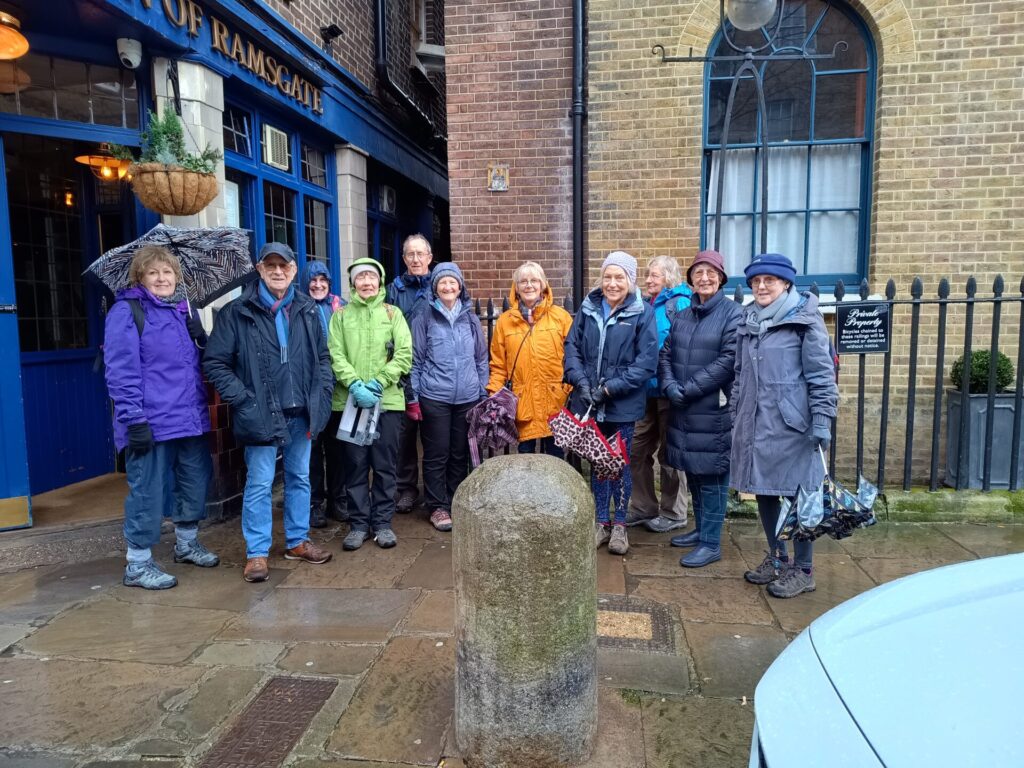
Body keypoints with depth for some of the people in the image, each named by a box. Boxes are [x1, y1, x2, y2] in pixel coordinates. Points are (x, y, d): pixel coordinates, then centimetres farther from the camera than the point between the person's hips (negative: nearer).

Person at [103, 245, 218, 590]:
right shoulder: (126, 311, -7)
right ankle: (137, 564, 15)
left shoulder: (184, 310, 15)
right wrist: (134, 419, -20)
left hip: (189, 418, 7)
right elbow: (121, 370, -15)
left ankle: (187, 542, 36)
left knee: (195, 481, 16)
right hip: (151, 422, -7)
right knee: (148, 491, 0)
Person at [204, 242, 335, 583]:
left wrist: (321, 395, 2)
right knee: (259, 484, 1)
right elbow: (215, 363, -4)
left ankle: (297, 541, 30)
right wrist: (241, 399, -12)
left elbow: (322, 358, 14)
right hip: (260, 414, -4)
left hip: (301, 413, 4)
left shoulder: (308, 310, 7)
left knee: (300, 478, 15)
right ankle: (256, 553, 14)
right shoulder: (238, 312, -5)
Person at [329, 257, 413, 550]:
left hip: (387, 399, 0)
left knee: (385, 465, 5)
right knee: (355, 465, 5)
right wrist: (355, 385, -16)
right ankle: (358, 523, 17)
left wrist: (378, 382, -13)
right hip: (351, 400, 0)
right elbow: (336, 355, -1)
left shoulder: (392, 313, 8)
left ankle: (383, 522, 17)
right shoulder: (341, 315, 9)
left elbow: (405, 354, -1)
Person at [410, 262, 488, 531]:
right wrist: (413, 397, -1)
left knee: (461, 454, 11)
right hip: (435, 398, -3)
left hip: (468, 398, 3)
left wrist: (484, 394, 10)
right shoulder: (424, 319, 0)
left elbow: (482, 359, 13)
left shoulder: (470, 319, 8)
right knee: (437, 454, 3)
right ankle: (438, 507, 15)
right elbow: (416, 360, 2)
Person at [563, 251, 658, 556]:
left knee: (621, 463, 8)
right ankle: (601, 522, 28)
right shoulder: (588, 308, 3)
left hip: (623, 405, -3)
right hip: (588, 403, 3)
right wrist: (581, 382, -12)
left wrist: (610, 389, -17)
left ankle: (620, 525, 25)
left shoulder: (643, 313, -8)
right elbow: (572, 346, 3)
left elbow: (646, 362, -13)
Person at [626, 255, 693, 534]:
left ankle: (673, 514, 20)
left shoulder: (679, 303, -11)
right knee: (639, 450, 11)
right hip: (647, 389, 7)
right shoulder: (648, 305, 12)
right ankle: (643, 507, 26)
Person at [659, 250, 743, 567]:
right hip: (683, 410, 6)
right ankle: (701, 529, 31)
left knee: (712, 476, 0)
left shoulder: (733, 313, -6)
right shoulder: (682, 316, 13)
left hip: (715, 410, -6)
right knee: (693, 473, 15)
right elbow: (665, 354, 10)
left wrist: (689, 389, -16)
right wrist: (670, 386, -9)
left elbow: (729, 360, -16)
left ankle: (711, 543, 10)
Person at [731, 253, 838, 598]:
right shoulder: (748, 322, 12)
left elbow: (822, 375, -9)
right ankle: (776, 558, 31)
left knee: (798, 495, 3)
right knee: (763, 491, 14)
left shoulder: (804, 320, -6)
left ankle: (803, 570, 17)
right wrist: (735, 417, 17)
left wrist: (822, 422, -13)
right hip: (754, 424, 6)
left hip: (791, 426, -6)